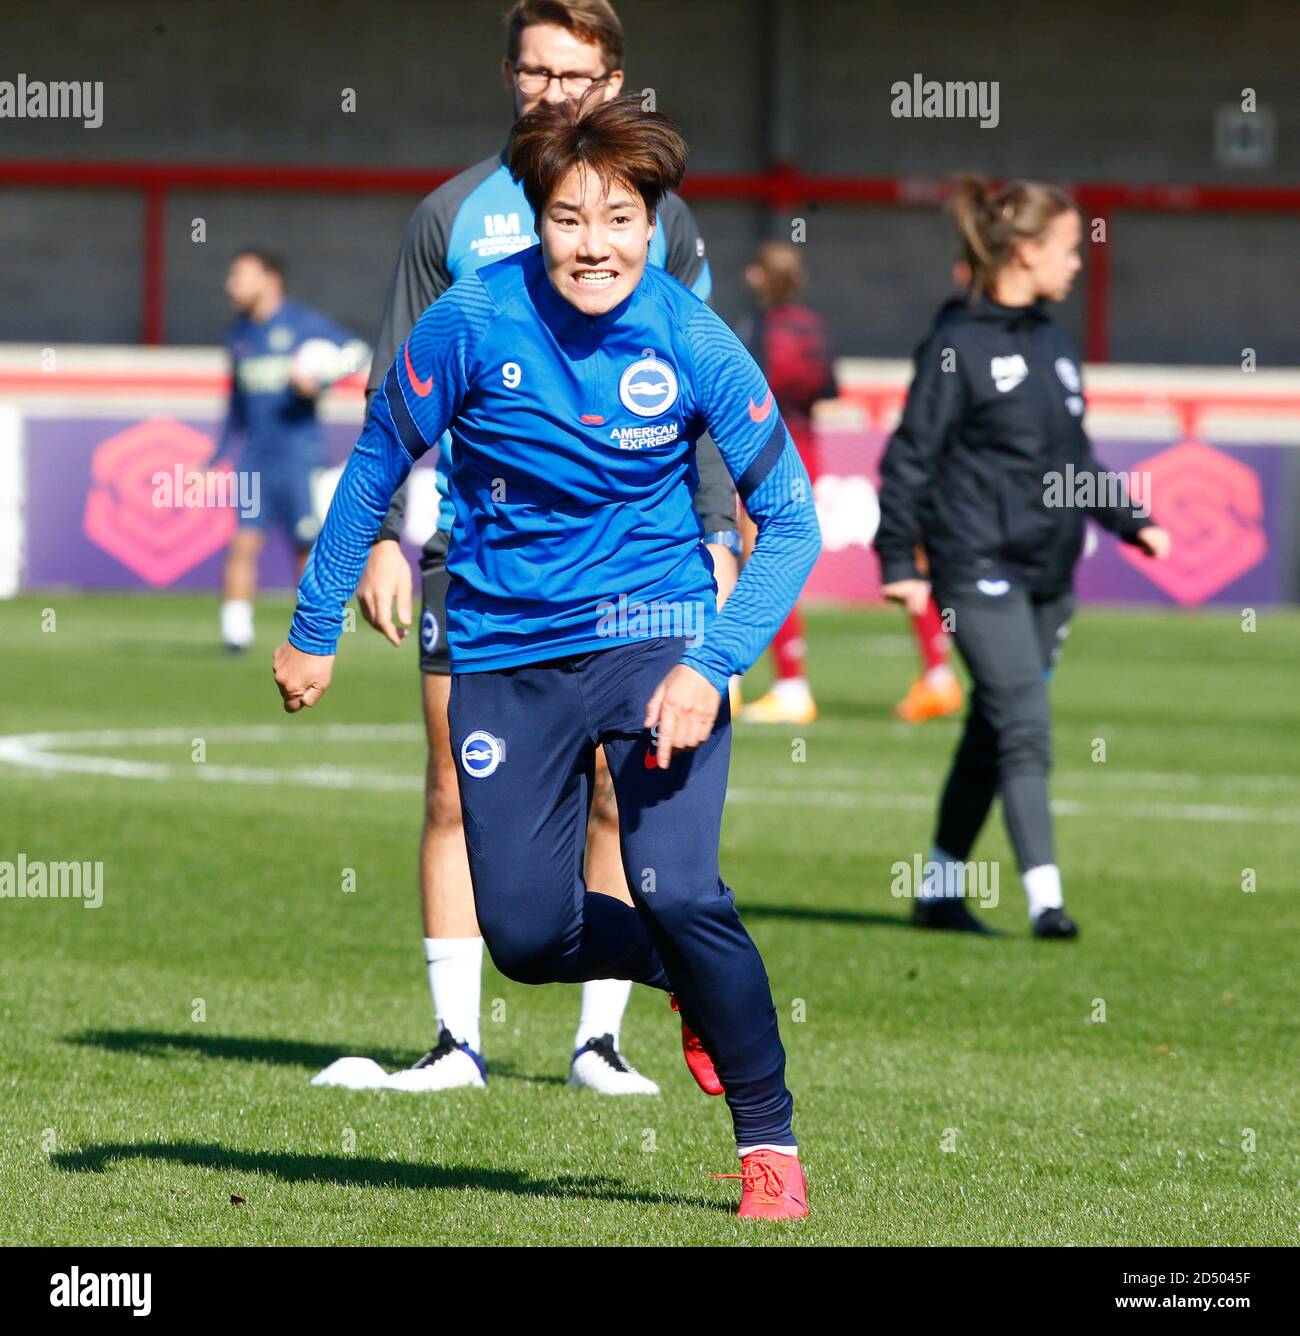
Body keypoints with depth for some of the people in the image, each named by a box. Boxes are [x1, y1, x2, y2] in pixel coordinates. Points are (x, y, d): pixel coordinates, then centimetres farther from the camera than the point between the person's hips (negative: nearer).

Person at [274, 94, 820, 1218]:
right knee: (526, 935, 0)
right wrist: (316, 628, 5)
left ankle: (770, 1139, -1)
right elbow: (377, 469, 1)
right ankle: (697, 972, 31)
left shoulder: (694, 345, -14)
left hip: (652, 630, -2)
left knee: (676, 890, -20)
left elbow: (791, 523, -8)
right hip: (505, 649, 2)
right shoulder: (475, 321, -14)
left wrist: (710, 668, -20)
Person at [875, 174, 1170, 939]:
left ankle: (941, 888, 20)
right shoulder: (959, 344, -8)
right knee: (1024, 729, -15)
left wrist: (1129, 521, 18)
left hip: (1048, 570, 7)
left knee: (993, 734, 11)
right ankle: (1045, 897, -19)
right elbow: (913, 453, -8)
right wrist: (900, 559, -11)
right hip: (980, 565, -7)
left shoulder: (1051, 340, 14)